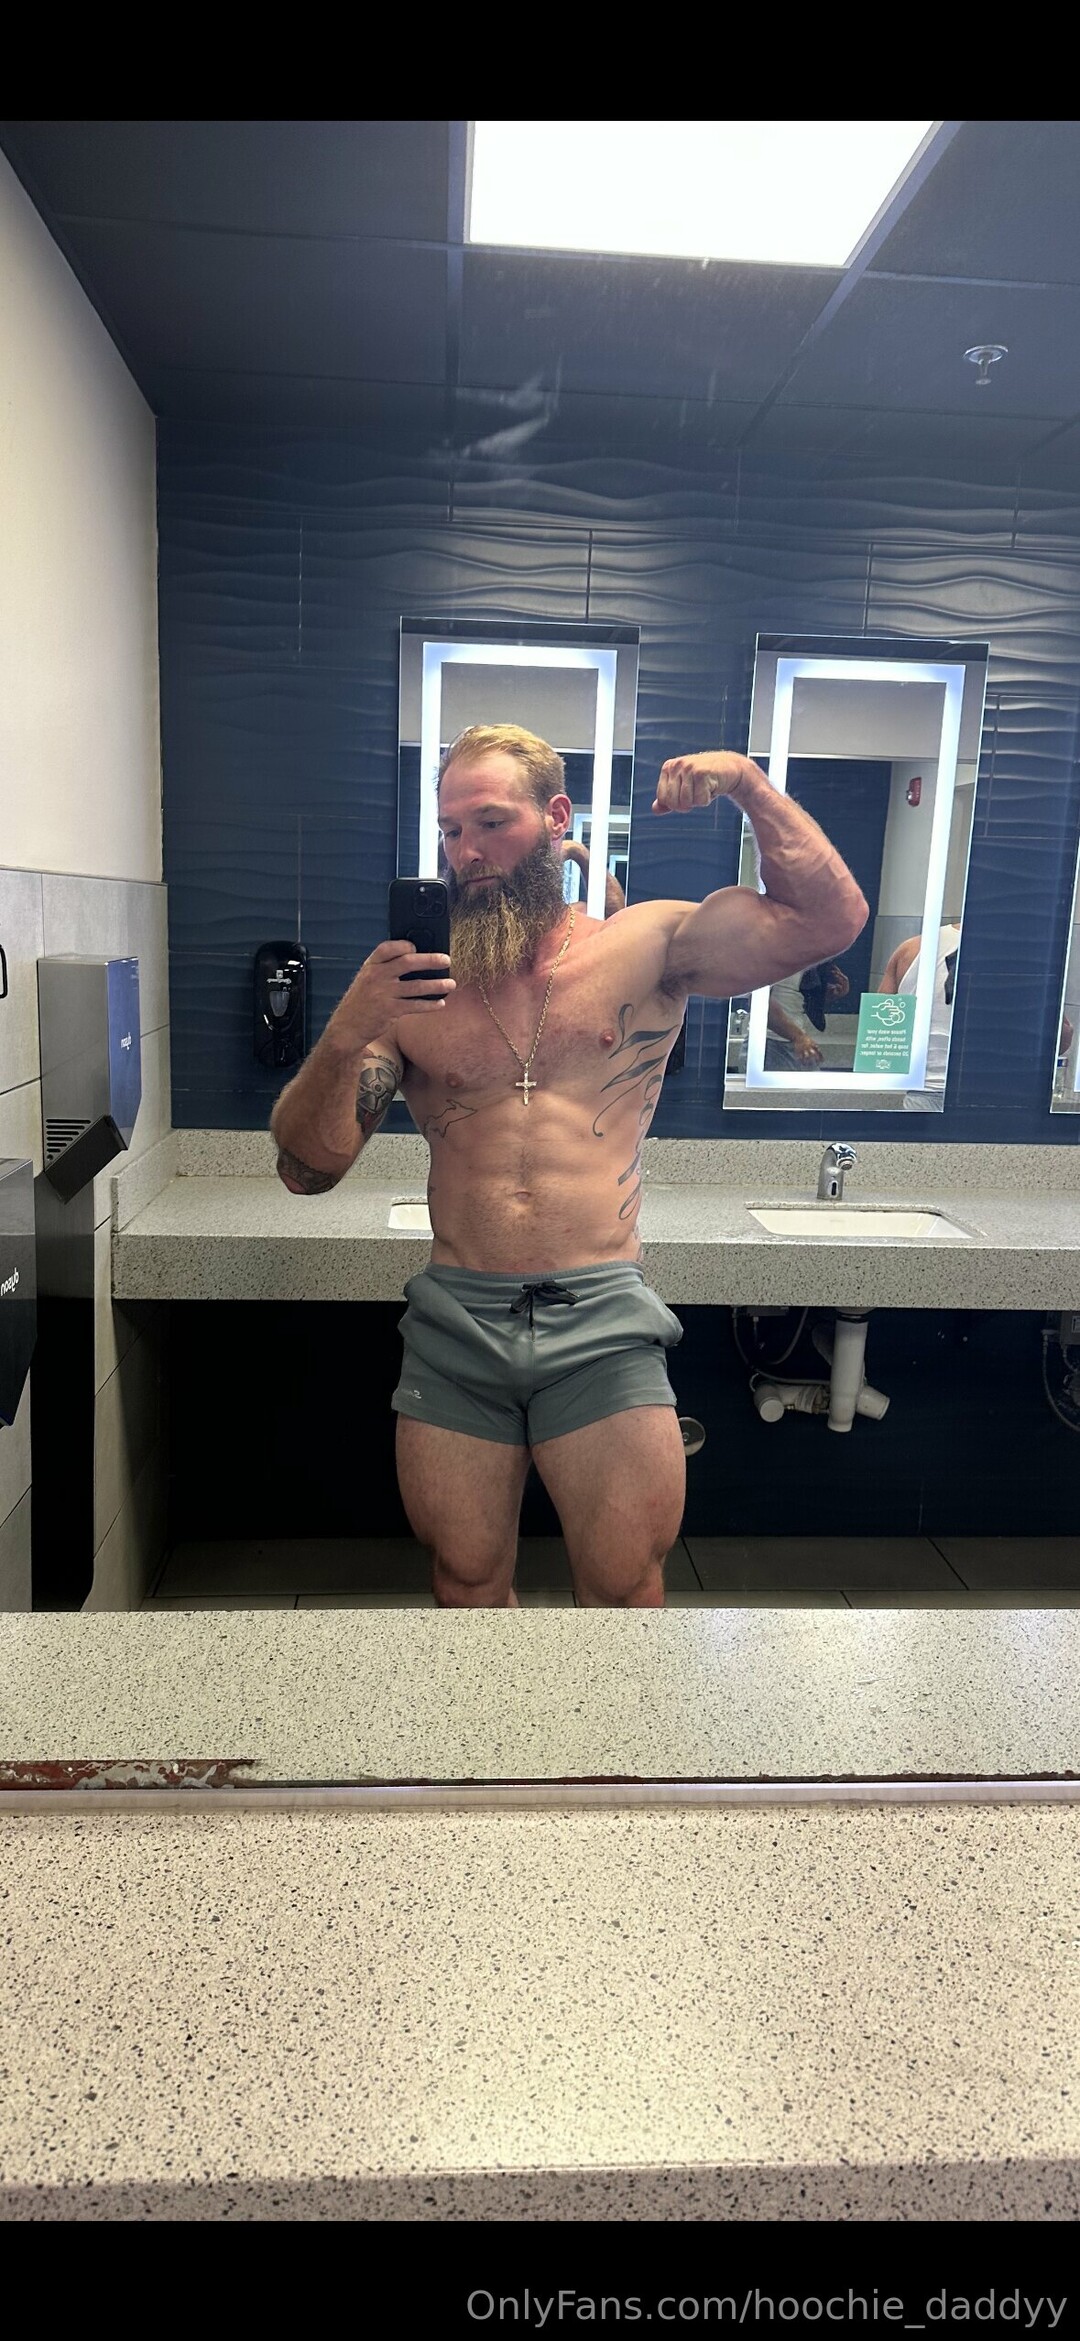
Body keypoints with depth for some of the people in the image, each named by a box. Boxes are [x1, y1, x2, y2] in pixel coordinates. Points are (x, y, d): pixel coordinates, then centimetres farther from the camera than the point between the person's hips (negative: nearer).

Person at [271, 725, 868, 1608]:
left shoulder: (646, 946, 5)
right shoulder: (412, 987, 7)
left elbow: (830, 918, -2)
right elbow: (307, 1169, 2)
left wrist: (747, 781, -5)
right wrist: (345, 1035, -14)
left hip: (603, 1317, -1)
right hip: (454, 1319, 2)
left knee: (625, 1587, 4)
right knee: (466, 1580, 12)